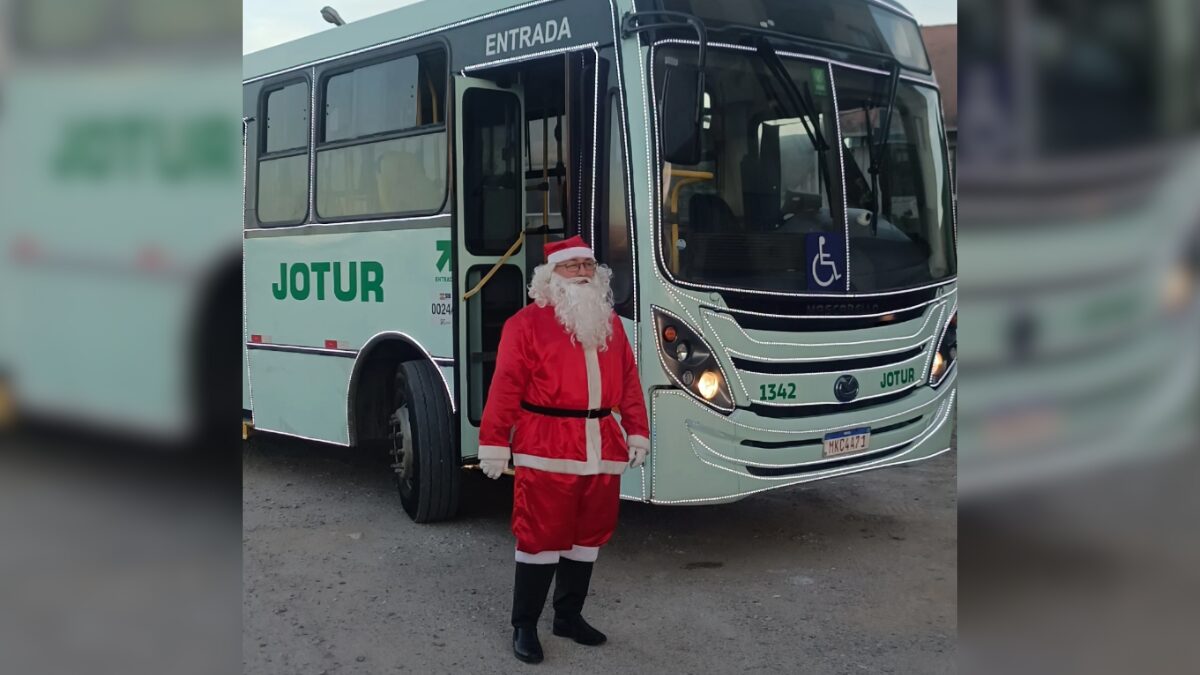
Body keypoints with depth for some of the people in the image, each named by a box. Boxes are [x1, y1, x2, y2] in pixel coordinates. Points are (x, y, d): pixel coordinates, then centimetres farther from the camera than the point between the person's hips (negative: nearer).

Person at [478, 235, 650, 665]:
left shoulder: (610, 322, 15)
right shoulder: (527, 323, -4)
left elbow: (628, 381, 17)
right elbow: (506, 386, -8)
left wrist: (637, 432, 13)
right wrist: (494, 443, -11)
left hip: (601, 449, 6)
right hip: (546, 450, -6)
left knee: (589, 535, 13)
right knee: (541, 537, -2)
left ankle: (569, 616, 28)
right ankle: (524, 626, 11)